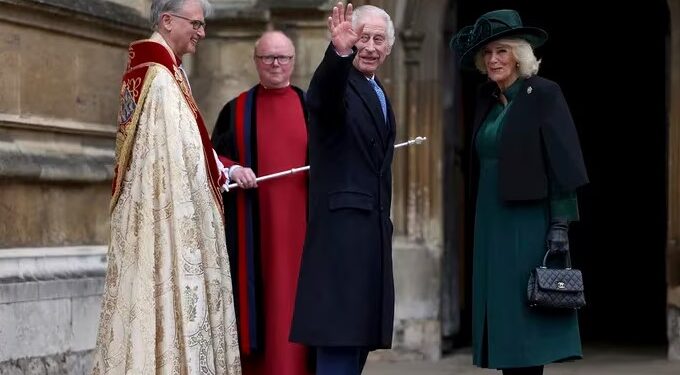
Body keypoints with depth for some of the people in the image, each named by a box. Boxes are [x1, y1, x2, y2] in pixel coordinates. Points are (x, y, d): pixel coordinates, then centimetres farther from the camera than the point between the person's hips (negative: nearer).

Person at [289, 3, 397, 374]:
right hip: (341, 227, -9)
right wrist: (339, 52, -52)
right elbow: (327, 95, -33)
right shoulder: (336, 83, -8)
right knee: (339, 334, -12)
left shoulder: (379, 95, 19)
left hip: (373, 229, 9)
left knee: (359, 336, 11)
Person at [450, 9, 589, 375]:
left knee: (524, 317, -7)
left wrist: (560, 224, -17)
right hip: (491, 223, 7)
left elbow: (562, 163, -11)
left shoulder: (544, 94, -7)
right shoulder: (488, 99, 12)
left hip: (528, 223, -7)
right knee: (500, 315, 5)